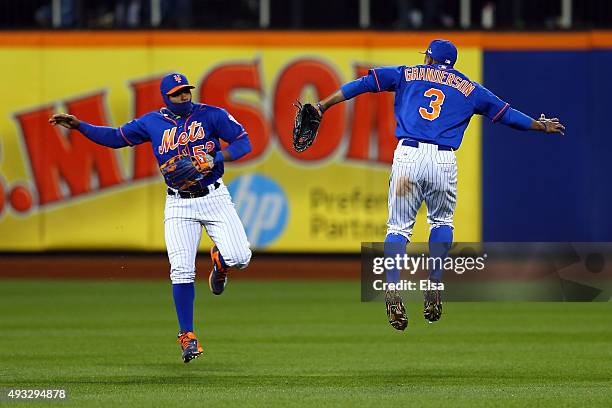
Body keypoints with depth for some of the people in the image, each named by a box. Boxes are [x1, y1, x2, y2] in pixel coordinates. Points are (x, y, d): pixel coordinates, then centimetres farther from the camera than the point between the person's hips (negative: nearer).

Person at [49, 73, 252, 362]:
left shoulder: (211, 115, -2)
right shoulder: (152, 123, 5)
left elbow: (244, 142, -4)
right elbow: (115, 137, 13)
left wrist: (215, 159, -19)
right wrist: (79, 126, 3)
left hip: (214, 197, -1)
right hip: (179, 205, 1)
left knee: (240, 258, -14)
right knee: (181, 271, -10)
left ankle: (219, 261, 25)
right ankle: (187, 337, 1)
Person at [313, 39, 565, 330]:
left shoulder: (407, 74, 19)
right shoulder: (469, 88, 21)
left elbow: (362, 84, 12)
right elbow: (505, 113, 28)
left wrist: (322, 106, 12)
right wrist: (541, 126, 43)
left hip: (408, 156, -1)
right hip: (444, 161, 1)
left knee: (399, 226, 3)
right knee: (441, 221, 23)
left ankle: (392, 292, -16)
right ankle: (434, 288, 9)